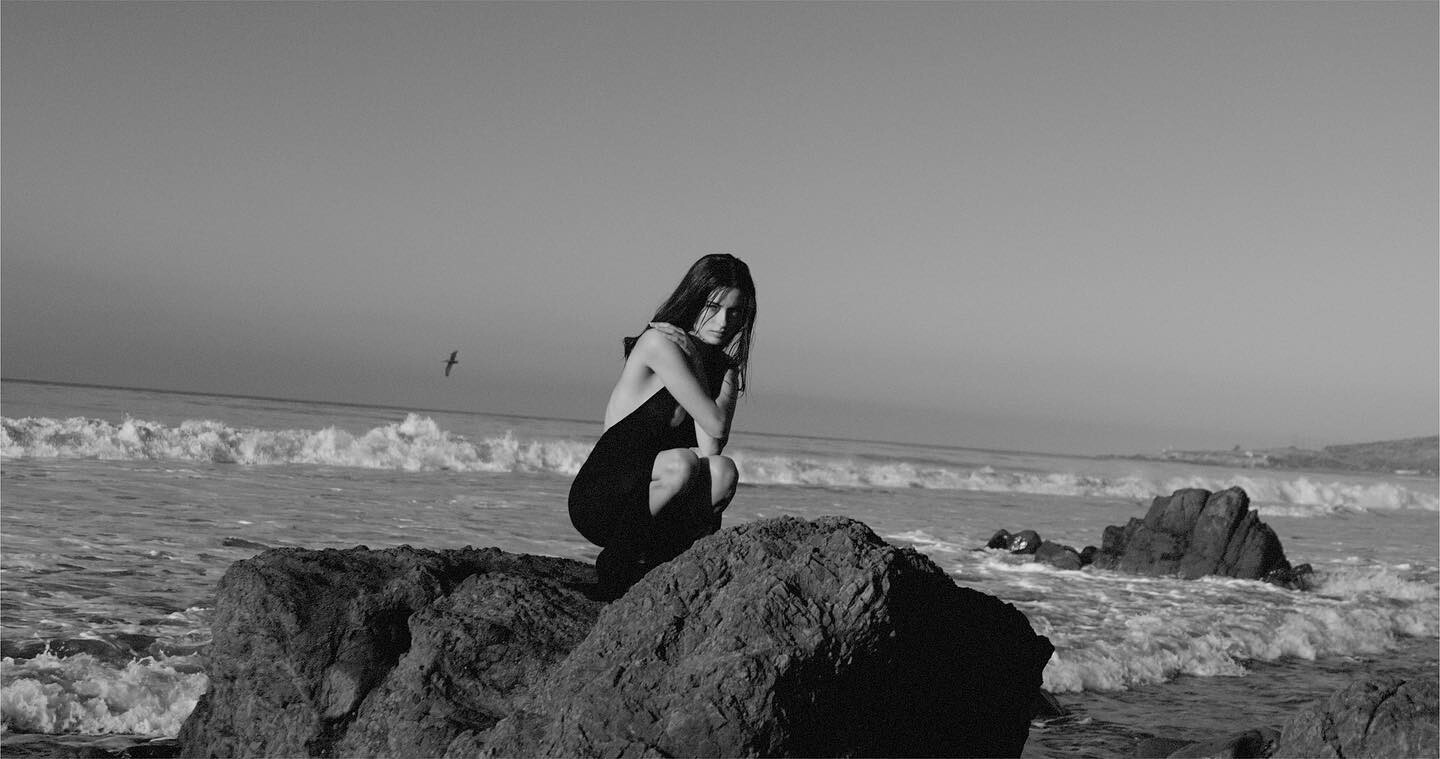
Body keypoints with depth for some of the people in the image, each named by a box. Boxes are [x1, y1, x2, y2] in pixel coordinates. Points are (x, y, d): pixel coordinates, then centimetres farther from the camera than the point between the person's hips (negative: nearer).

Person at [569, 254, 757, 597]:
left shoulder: (720, 363, 10)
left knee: (723, 471, -22)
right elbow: (716, 424, -18)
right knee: (681, 464, -34)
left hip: (644, 497, 6)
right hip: (597, 501, -6)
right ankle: (616, 566, -15)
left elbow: (711, 447, -8)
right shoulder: (661, 341, -14)